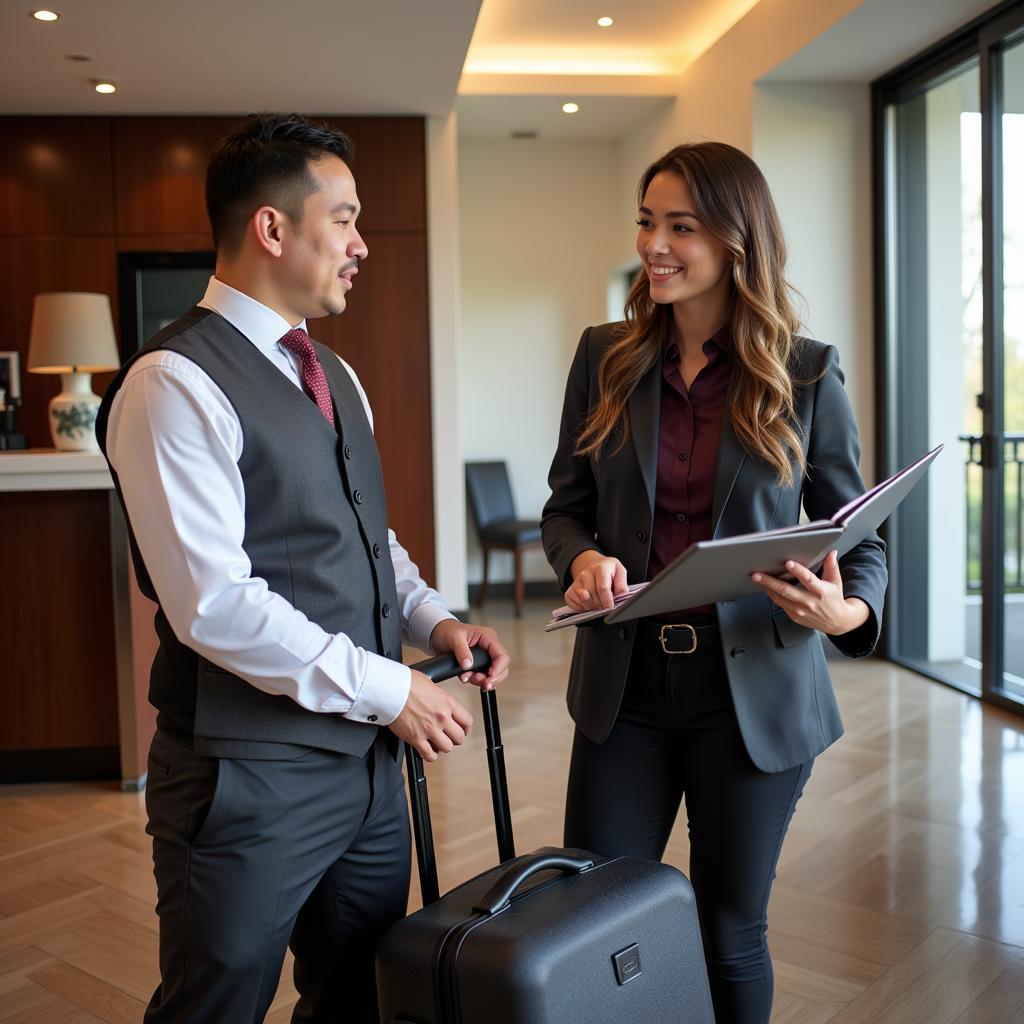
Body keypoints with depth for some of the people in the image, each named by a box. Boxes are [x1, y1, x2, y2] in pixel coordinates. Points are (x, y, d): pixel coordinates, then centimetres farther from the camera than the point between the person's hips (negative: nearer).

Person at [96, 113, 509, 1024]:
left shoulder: (333, 376, 12)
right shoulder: (175, 384, -16)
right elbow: (214, 604, -22)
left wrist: (432, 618, 1)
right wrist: (386, 689, -16)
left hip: (367, 759, 8)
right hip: (252, 779, -8)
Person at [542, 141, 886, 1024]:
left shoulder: (806, 375, -5)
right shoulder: (606, 358, 1)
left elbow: (858, 534, 1)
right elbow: (565, 506, 8)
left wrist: (848, 611, -21)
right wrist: (583, 560, -15)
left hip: (755, 692, -2)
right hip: (625, 684, 2)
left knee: (731, 933, 14)